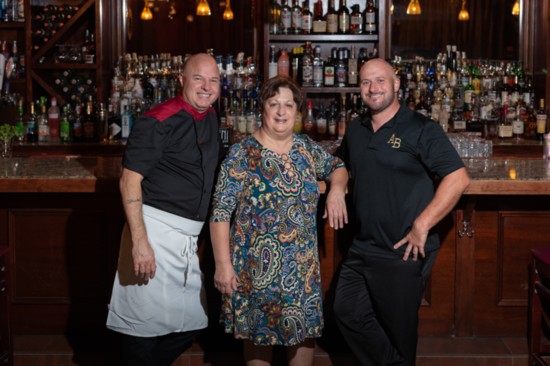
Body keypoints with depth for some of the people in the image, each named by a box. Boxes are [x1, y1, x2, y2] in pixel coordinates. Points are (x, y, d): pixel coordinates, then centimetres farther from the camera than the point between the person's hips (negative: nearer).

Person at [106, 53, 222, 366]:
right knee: (146, 323, -3)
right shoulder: (159, 121, -13)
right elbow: (129, 180, -16)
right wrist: (139, 241, -24)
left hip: (188, 239, 8)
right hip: (155, 229, -8)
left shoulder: (211, 118, 11)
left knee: (191, 323, 14)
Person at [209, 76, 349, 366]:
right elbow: (220, 213, -11)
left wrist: (336, 190, 2)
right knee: (260, 331, 6)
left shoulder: (307, 148, 6)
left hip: (303, 264, 4)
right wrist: (223, 264, -16)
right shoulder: (242, 154, -9)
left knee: (305, 327, 11)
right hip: (258, 264, -4)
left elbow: (337, 167, 25)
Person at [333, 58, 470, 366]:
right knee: (347, 313, 11)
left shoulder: (421, 129, -11)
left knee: (398, 333, 5)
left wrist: (421, 227, -21)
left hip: (403, 253, -7)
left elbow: (459, 179, -19)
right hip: (362, 248, 7)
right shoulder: (356, 130, 9)